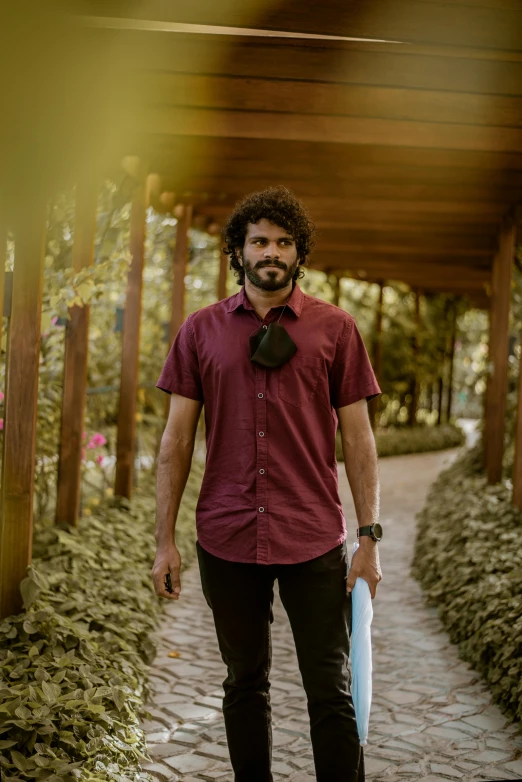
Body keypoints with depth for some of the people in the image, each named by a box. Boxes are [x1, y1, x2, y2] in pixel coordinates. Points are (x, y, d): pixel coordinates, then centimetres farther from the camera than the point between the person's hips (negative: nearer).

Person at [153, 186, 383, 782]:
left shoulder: (334, 328, 2)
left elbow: (357, 437, 3)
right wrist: (164, 541, 2)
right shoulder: (201, 330, 5)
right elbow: (177, 437, 6)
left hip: (314, 541, -1)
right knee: (244, 682, 14)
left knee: (330, 690, 3)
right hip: (227, 539, 2)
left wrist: (369, 538, -1)